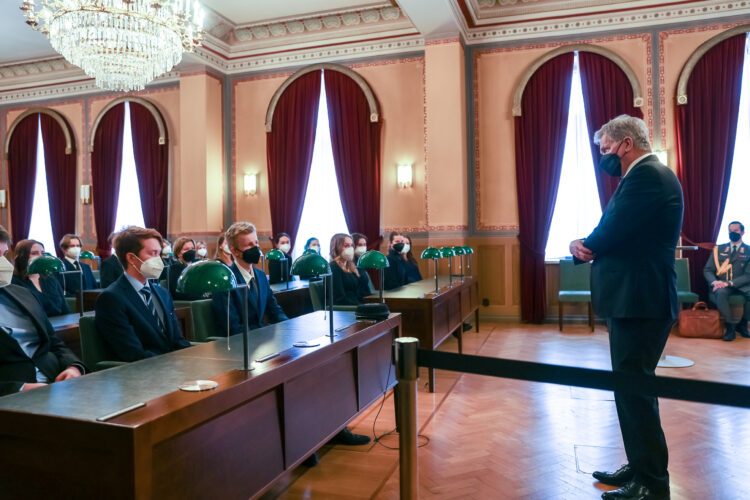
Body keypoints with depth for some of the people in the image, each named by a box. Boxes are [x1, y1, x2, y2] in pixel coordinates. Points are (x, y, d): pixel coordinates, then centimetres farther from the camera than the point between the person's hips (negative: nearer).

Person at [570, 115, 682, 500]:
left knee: (634, 391, -3)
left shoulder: (647, 175, -15)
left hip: (639, 301, -11)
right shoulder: (648, 174, 19)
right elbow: (619, 234, 14)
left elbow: (609, 233, -20)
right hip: (636, 299, 11)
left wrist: (582, 246, 1)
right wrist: (589, 247, -6)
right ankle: (640, 468, 31)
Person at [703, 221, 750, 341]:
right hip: (721, 285, 0)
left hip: (740, 285, 0)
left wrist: (730, 283, -18)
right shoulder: (719, 249, 13)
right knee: (721, 292, -35)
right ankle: (730, 326, -23)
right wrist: (714, 282, -14)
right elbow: (707, 270, 8)